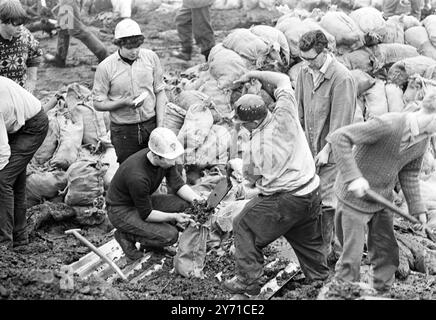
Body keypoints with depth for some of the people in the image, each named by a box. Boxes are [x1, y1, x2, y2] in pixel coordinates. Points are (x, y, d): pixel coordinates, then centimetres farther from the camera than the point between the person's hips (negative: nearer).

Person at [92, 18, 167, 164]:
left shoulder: (151, 57, -3)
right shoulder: (105, 67, -10)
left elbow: (160, 92, 5)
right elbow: (98, 103, -5)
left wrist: (160, 125, -2)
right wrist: (124, 103, -21)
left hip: (151, 125, 2)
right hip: (123, 131, -2)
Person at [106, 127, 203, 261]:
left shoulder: (166, 159, -14)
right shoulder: (137, 176, -36)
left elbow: (179, 185, -3)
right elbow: (146, 214, -25)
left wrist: (198, 201, -18)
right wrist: (173, 217, -33)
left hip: (145, 201, 8)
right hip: (122, 210, -8)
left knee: (185, 204, -12)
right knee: (170, 235, -23)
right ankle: (125, 235, -2)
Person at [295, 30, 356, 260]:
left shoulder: (342, 78, -18)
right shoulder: (305, 71, 3)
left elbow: (340, 119, -16)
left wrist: (326, 149, -15)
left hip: (331, 149, -6)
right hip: (309, 146, 6)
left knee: (325, 199, -2)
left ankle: (324, 248, 10)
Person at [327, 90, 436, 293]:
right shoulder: (388, 125, -29)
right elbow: (338, 137, -31)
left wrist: (417, 208, 4)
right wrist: (353, 176, -36)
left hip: (383, 200, 8)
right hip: (355, 198, -8)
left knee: (387, 254, 15)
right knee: (352, 257, 0)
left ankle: (382, 291, 33)